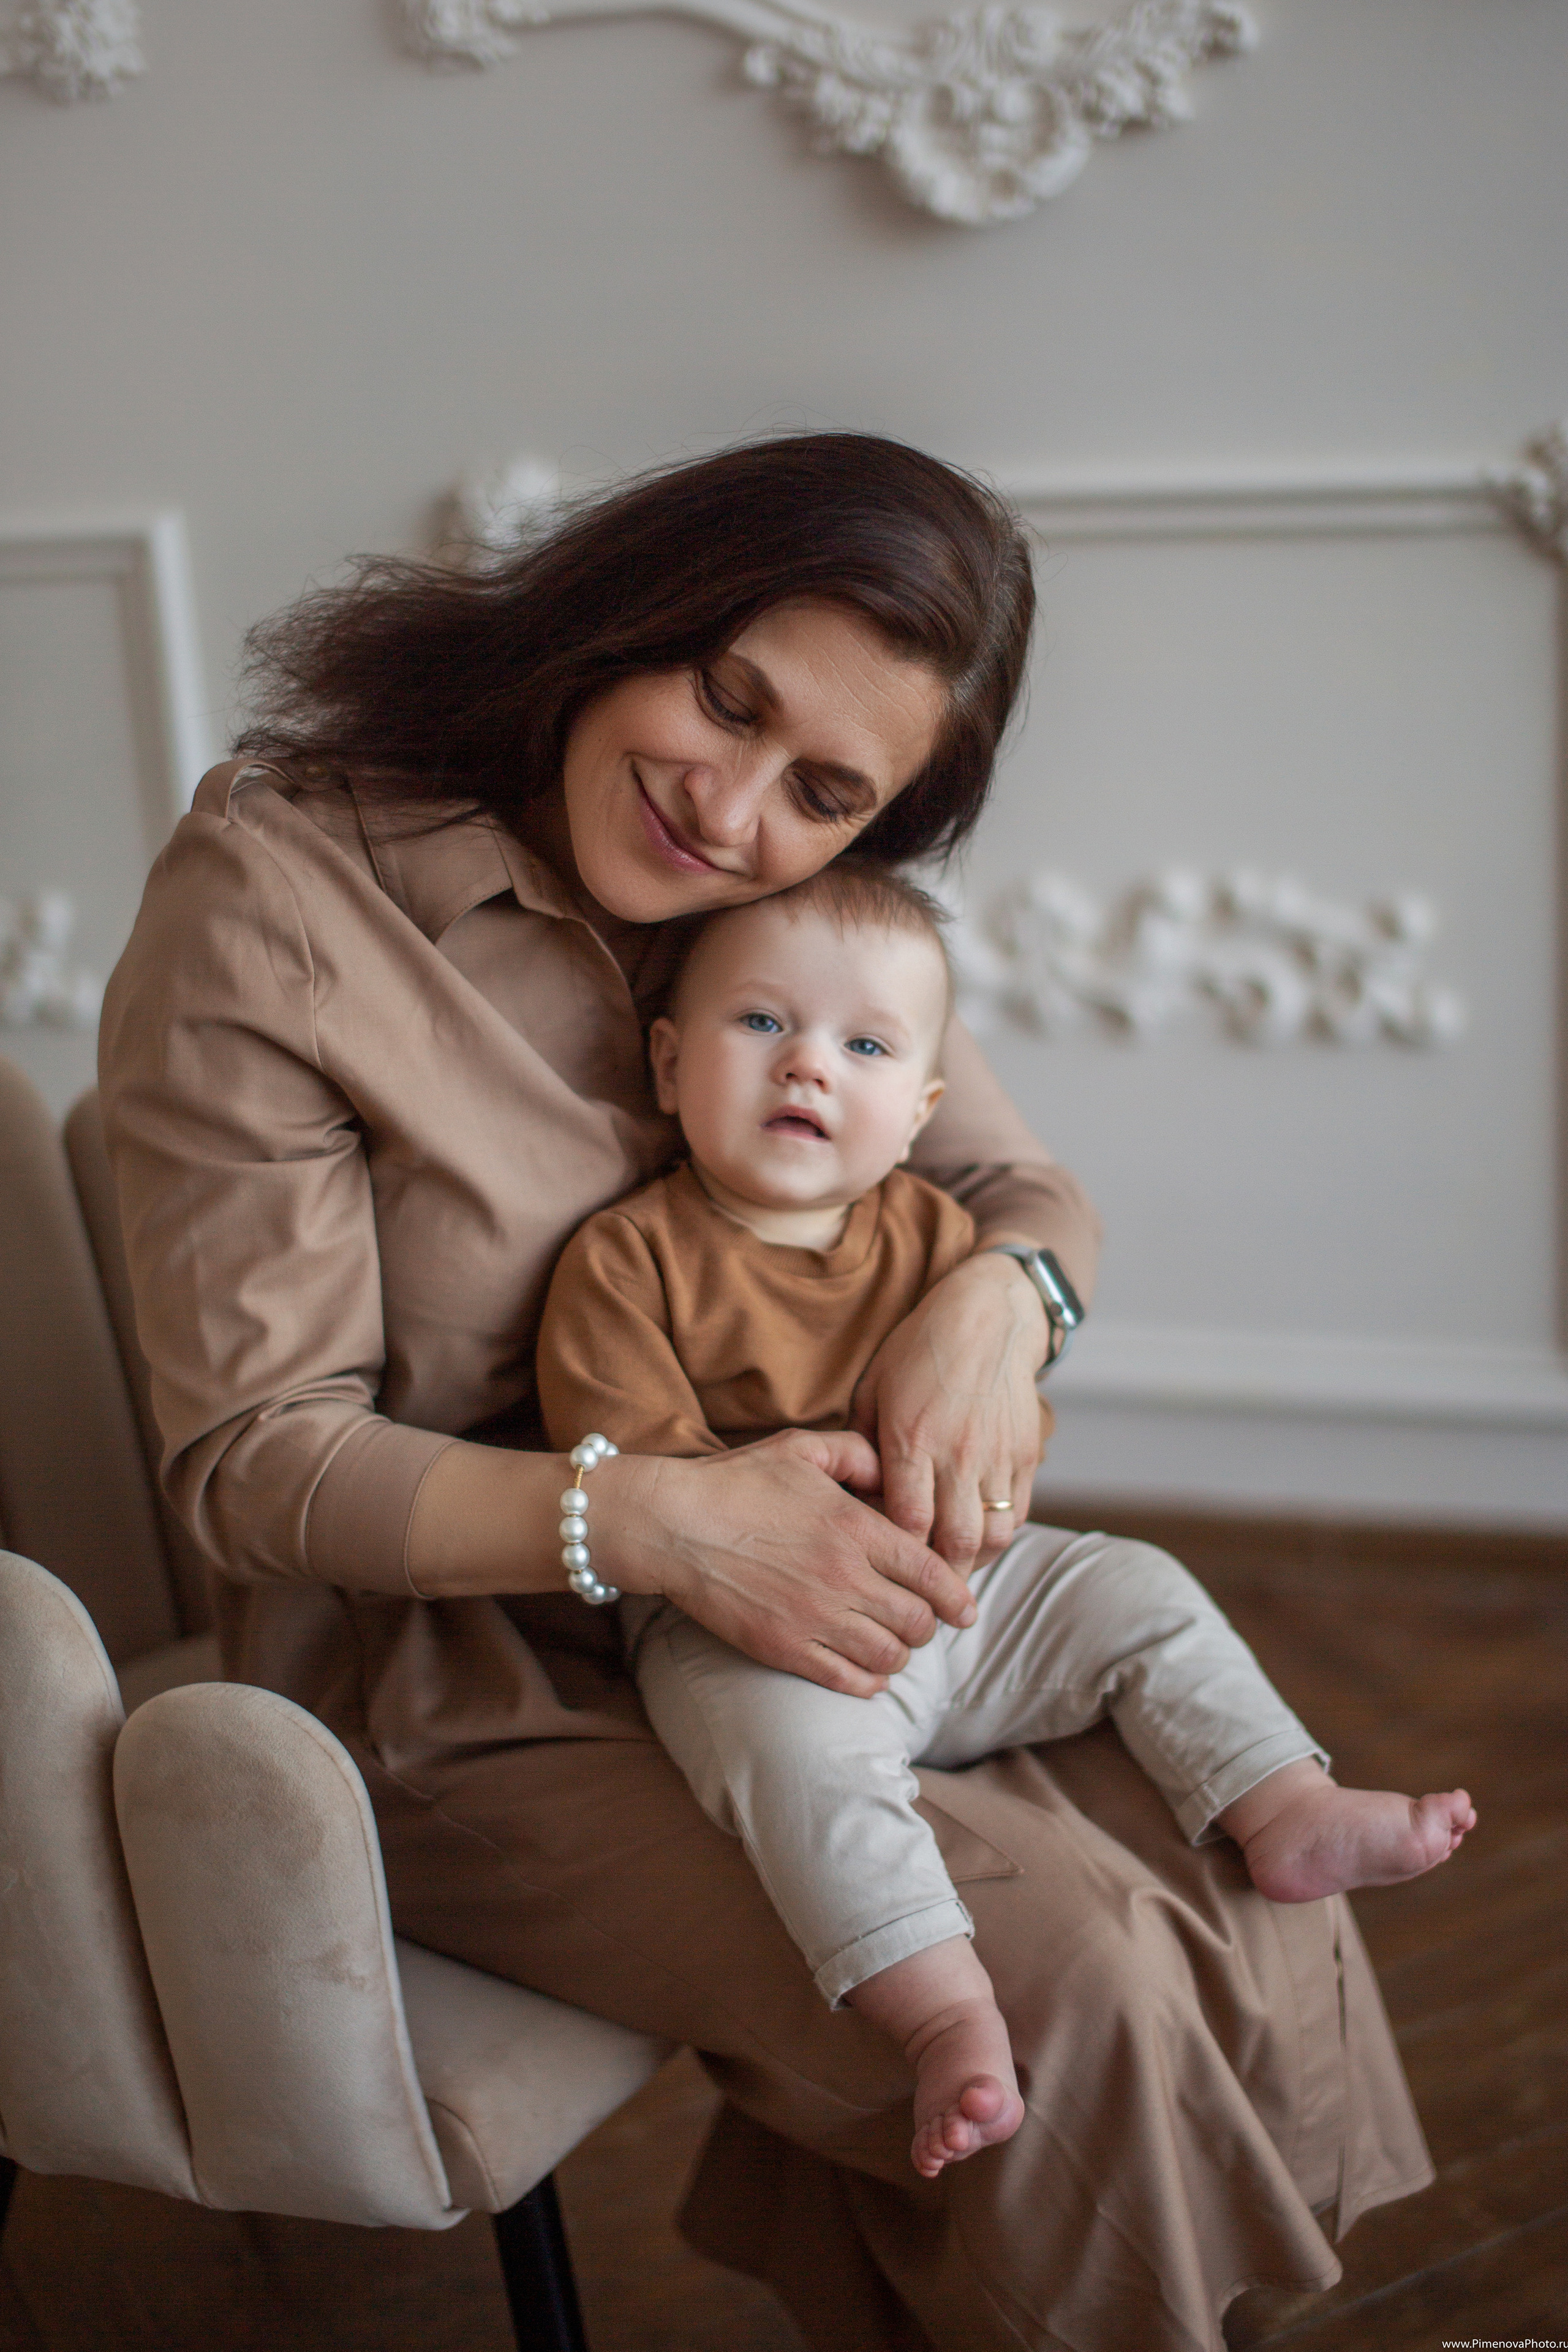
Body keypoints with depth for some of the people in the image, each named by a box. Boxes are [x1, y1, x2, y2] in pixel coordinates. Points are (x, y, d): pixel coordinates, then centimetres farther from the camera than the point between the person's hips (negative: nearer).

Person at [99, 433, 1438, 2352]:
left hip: (794, 1604, 6)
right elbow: (252, 1467, -17)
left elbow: (1018, 1179, 6)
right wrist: (654, 1521, -31)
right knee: (1065, 1993, -22)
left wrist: (995, 1298, -20)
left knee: (1243, 1886, -13)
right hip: (457, 1690, -6)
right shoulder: (265, 908, -18)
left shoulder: (788, 901, 1)